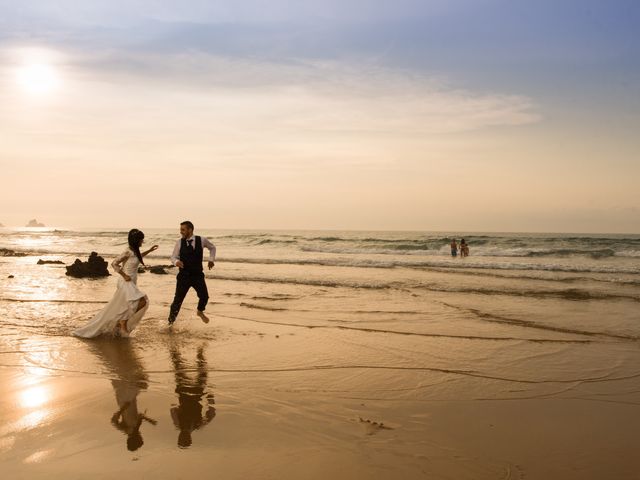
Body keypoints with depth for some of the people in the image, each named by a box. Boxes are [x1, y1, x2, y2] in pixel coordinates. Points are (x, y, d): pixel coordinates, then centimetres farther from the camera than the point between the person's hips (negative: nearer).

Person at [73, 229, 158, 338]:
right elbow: (114, 263, -16)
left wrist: (149, 251, 25)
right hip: (126, 283, -9)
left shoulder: (135, 251, 8)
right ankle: (123, 321, -5)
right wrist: (124, 275, -15)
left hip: (131, 284, 9)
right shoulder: (128, 252, -18)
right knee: (142, 302, -18)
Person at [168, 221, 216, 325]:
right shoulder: (179, 242, -6)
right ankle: (170, 322, 12)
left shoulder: (201, 240, -3)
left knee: (204, 296, 4)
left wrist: (211, 259, 6)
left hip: (198, 275, 2)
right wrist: (176, 261, -22)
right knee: (178, 299, -2)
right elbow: (173, 257, 1)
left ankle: (200, 312, 37)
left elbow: (212, 247, 17)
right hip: (184, 275, -1)